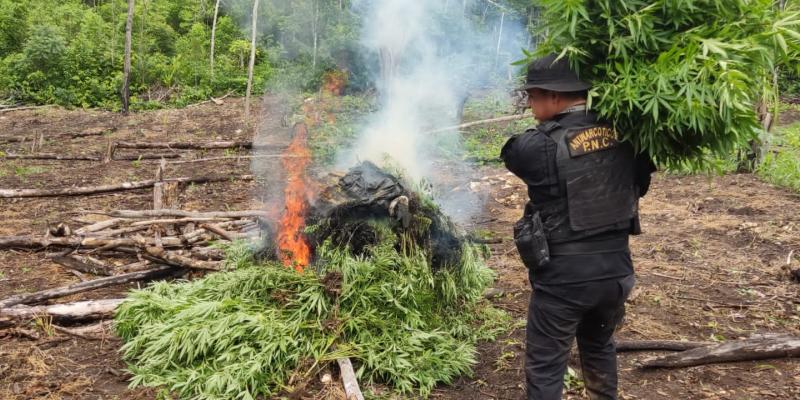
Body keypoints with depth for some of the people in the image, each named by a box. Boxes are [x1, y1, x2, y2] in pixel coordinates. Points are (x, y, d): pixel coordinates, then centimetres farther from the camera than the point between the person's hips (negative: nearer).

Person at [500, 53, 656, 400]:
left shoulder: (540, 146, -19)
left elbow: (510, 151, 3)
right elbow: (639, 185, 12)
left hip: (563, 278, -6)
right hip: (616, 270, 6)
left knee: (545, 367, 8)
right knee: (600, 347, 29)